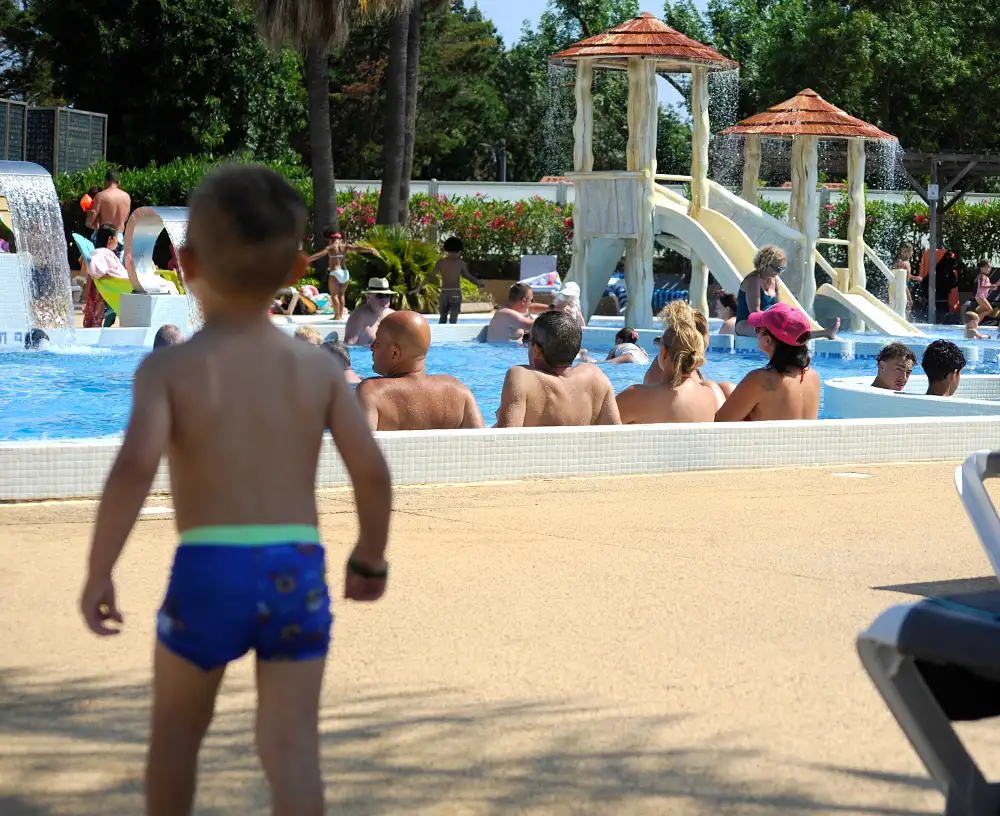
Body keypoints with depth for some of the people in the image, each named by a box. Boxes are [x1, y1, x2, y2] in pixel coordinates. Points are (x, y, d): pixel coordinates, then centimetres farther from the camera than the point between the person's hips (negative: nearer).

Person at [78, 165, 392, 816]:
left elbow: (135, 467, -19)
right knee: (293, 747, 1)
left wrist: (99, 572, -11)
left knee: (177, 726, 22)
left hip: (207, 571, -1)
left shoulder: (170, 368, -5)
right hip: (298, 570, 1)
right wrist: (370, 558, 14)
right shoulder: (317, 367, 3)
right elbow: (372, 471, -2)